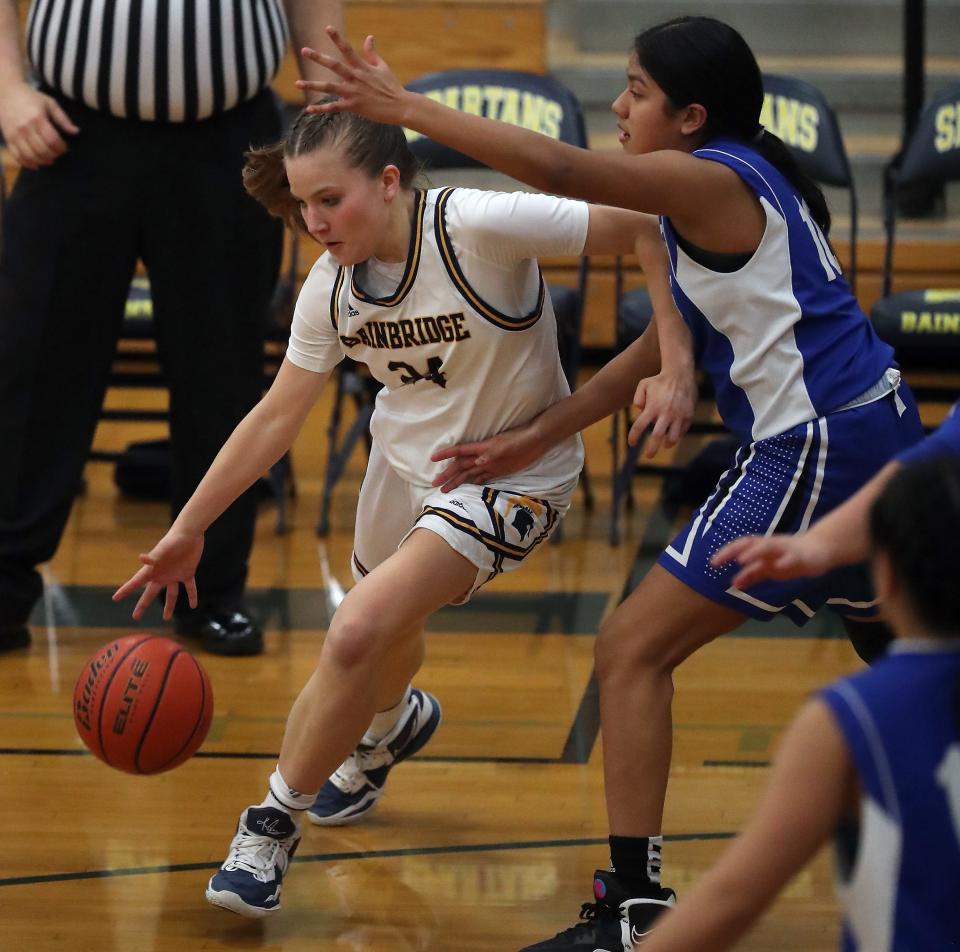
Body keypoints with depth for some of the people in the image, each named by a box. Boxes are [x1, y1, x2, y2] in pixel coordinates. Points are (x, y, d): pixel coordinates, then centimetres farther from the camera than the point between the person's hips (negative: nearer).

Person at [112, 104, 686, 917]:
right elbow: (276, 418, 0)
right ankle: (390, 725, 64)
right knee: (386, 635, 25)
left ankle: (275, 822, -2)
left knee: (358, 632, -22)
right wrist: (187, 529, 1)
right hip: (406, 460, 6)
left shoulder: (479, 227, -29)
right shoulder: (331, 288, -10)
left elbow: (640, 225, -26)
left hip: (510, 476, -6)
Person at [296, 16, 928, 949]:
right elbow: (663, 347, 18)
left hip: (813, 451, -10)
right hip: (876, 431, 10)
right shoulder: (740, 189, 15)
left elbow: (558, 169, -27)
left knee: (633, 651, -7)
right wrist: (536, 439, 18)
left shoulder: (712, 181, -13)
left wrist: (401, 106, -22)